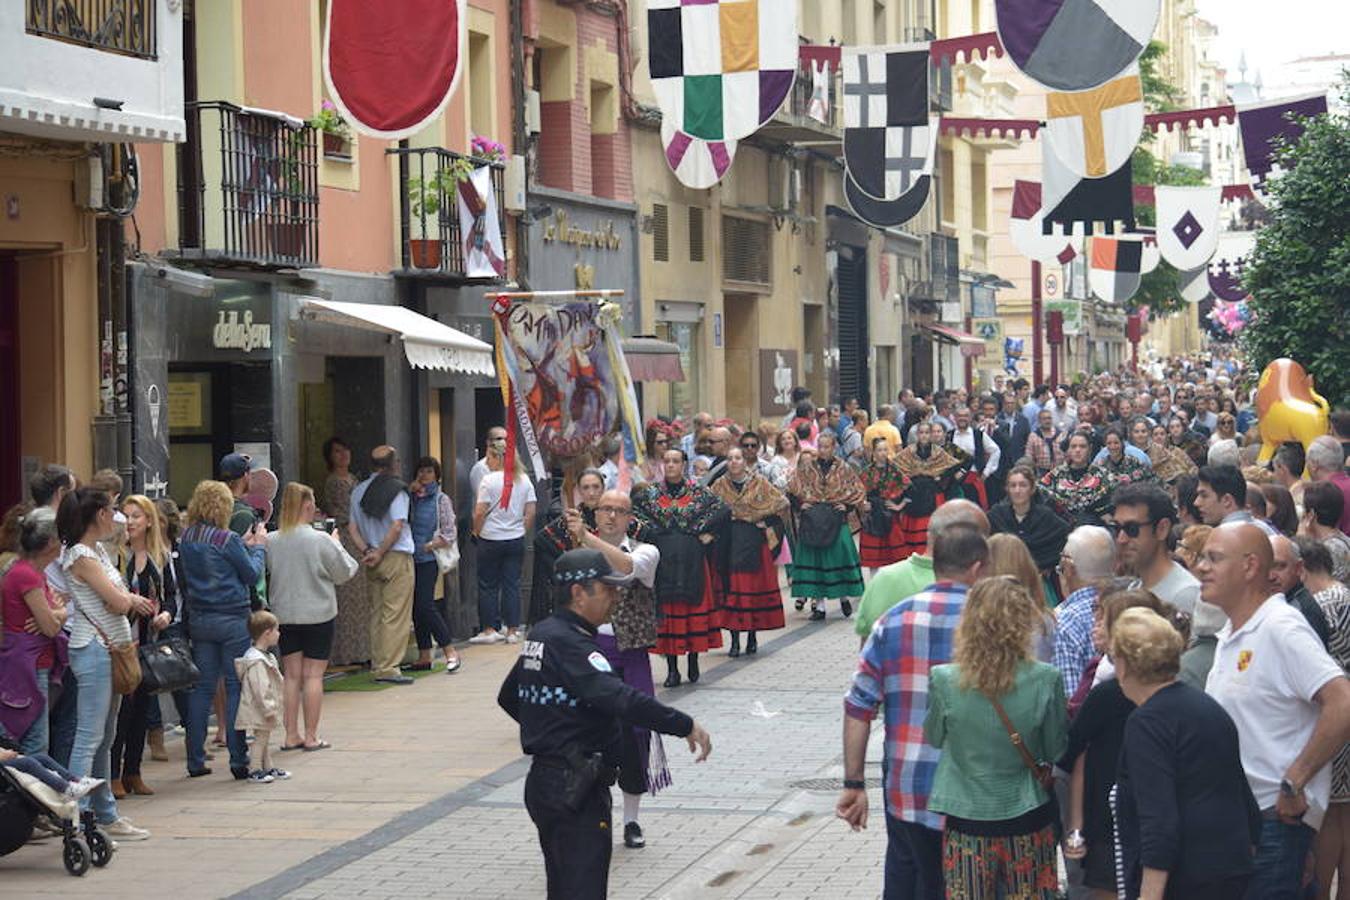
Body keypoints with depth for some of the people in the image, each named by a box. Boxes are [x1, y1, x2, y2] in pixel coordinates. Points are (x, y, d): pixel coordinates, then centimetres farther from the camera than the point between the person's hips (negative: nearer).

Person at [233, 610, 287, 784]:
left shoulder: (265, 656, 11)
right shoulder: (256, 661, -24)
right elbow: (260, 689, -27)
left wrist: (271, 708, 21)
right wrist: (269, 709, -24)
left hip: (265, 709, 10)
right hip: (258, 710, -10)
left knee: (265, 737, 16)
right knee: (260, 737, -4)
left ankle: (268, 768, 25)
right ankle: (255, 771, 2)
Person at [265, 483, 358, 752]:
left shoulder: (271, 541, -5)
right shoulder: (321, 541, -14)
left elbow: (267, 572, 8)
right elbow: (345, 572, -5)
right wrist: (337, 544, 11)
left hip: (284, 616, 4)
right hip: (318, 615, -4)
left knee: (291, 675, 11)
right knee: (313, 675, 3)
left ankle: (291, 735, 11)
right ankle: (311, 736, 5)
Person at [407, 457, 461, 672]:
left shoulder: (441, 499, 0)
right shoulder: (411, 497, 12)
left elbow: (450, 535, -2)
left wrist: (428, 546, -12)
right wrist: (409, 492, -5)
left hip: (428, 559, -5)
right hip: (411, 559, 5)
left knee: (425, 605, -14)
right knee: (417, 608, 7)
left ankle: (450, 652, -9)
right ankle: (424, 656, 13)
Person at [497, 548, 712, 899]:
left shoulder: (541, 635, 11)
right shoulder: (569, 644, -20)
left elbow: (509, 697, 24)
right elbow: (620, 699, -31)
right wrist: (685, 726, -27)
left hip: (544, 780, 10)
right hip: (576, 791, -10)